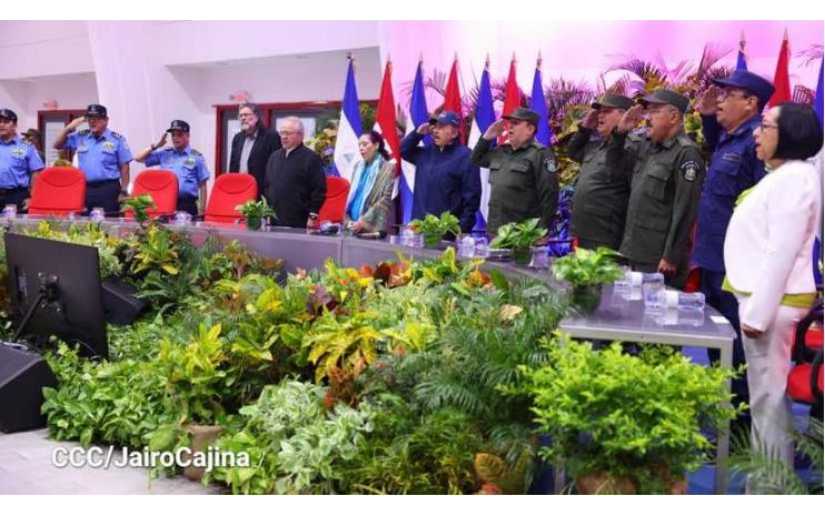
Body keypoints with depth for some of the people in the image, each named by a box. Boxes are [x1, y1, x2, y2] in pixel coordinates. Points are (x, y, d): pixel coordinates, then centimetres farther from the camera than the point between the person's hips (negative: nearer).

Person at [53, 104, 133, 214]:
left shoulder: (117, 139, 2)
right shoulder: (80, 137, 13)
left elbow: (124, 167, 2)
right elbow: (57, 146, 18)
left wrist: (124, 190, -3)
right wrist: (68, 128, 5)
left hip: (109, 188, -3)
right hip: (85, 188, 4)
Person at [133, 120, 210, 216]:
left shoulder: (196, 157, 5)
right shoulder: (164, 154, 13)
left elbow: (202, 186, 4)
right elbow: (138, 158, 15)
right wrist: (156, 146, 5)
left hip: (187, 204, -3)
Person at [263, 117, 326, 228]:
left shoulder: (311, 158, -4)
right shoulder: (274, 156, 17)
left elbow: (319, 190, -8)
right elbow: (267, 185, 23)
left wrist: (312, 216, -11)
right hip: (274, 220, 6)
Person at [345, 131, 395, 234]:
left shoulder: (388, 168, -3)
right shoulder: (358, 166, 15)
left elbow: (386, 201, -10)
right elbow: (351, 195, 16)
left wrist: (364, 221, -14)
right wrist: (348, 220, 2)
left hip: (373, 228, -5)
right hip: (354, 227, 5)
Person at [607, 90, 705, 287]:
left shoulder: (686, 153, -14)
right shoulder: (646, 144, 11)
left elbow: (684, 210, -17)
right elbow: (615, 163, 22)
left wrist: (671, 257, -18)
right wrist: (620, 131, 5)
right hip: (634, 252, 8)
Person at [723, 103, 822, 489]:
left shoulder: (794, 177, -16)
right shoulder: (780, 175, 16)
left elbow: (781, 252, -21)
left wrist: (759, 312, -21)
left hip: (773, 301, -10)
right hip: (760, 296, 10)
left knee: (768, 398, -3)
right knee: (764, 395, 16)